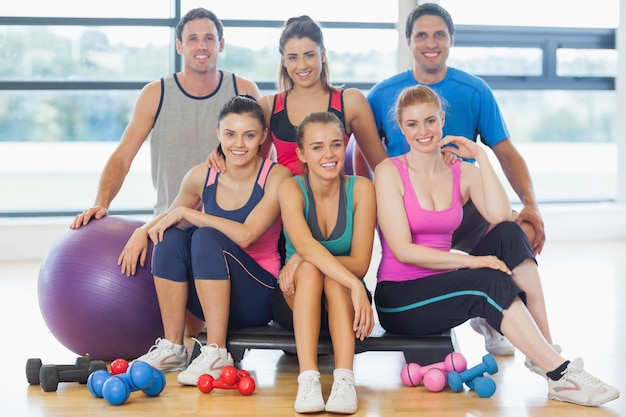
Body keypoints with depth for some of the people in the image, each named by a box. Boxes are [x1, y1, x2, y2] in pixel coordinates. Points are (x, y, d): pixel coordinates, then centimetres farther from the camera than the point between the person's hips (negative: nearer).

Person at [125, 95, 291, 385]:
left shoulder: (277, 177, -11)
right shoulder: (201, 176, 1)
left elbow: (245, 235, -23)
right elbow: (170, 217, 18)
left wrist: (187, 212, -17)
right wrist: (143, 231, -4)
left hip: (259, 297, -4)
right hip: (209, 295, 4)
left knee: (207, 237, -28)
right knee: (171, 237, -21)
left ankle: (216, 354, -28)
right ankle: (172, 348, -14)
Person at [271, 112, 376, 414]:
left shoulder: (361, 189, -10)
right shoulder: (291, 189, -12)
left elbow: (360, 263, -15)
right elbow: (305, 245, -31)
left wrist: (299, 260, -26)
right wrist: (354, 285, -44)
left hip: (343, 303, 0)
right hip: (296, 301, 0)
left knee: (333, 277, -32)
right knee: (310, 268, -32)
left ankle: (344, 378, -43)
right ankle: (308, 379, -43)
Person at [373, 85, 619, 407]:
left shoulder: (462, 173, 7)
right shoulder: (390, 172, -6)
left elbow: (500, 216, -15)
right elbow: (403, 250, -15)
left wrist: (480, 156, -10)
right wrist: (470, 261, -22)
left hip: (442, 288, 5)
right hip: (398, 301, -5)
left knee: (509, 234, -20)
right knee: (490, 281, -31)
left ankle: (544, 350, -20)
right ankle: (560, 375, -27)